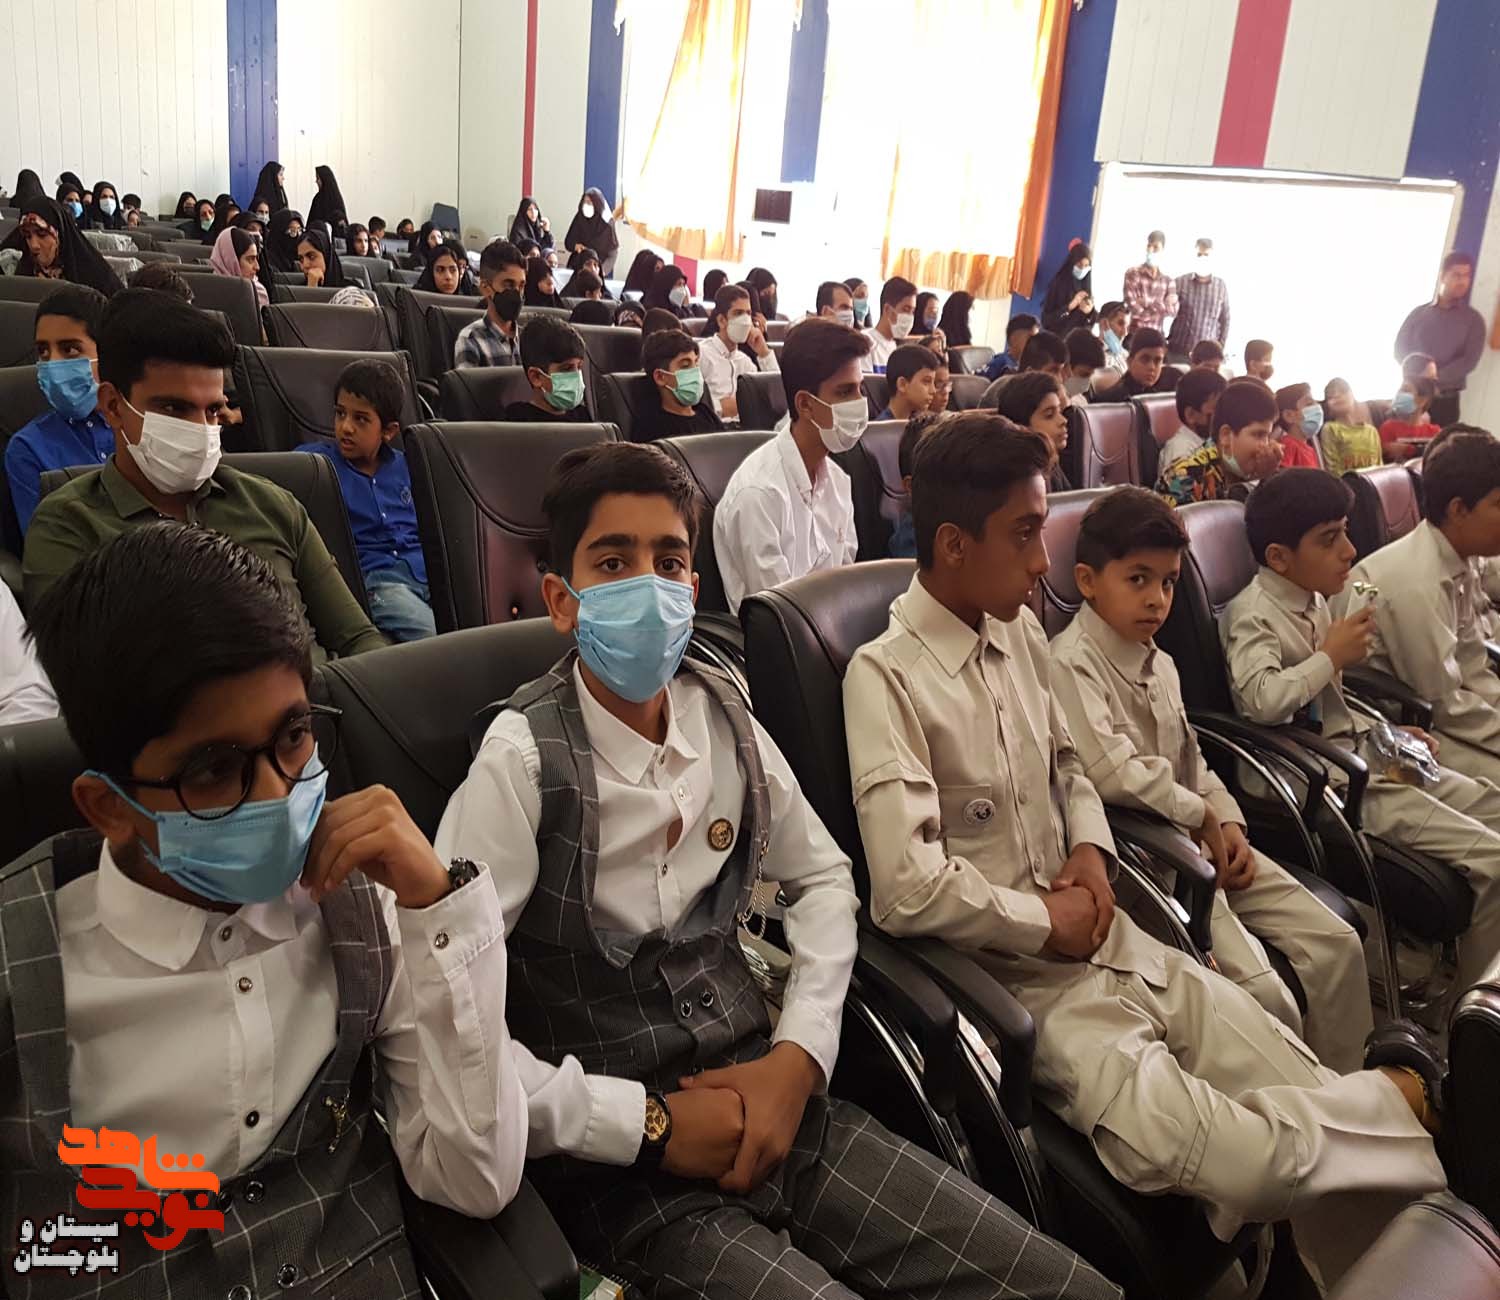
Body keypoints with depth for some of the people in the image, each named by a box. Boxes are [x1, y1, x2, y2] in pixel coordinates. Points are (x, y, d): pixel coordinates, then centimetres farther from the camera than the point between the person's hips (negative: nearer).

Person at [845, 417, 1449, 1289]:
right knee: (1232, 1162, -23)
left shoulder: (1022, 633, 8)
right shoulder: (887, 677, -17)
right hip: (1017, 978, -7)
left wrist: (1093, 853, 1)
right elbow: (909, 891, -24)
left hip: (1103, 939, 7)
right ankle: (1401, 1095, 2)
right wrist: (1048, 921, -11)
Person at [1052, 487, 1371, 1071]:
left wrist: (1230, 825, 4)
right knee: (1265, 995, -17)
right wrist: (1202, 817, -12)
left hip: (1206, 844, 9)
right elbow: (1114, 775, -26)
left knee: (1337, 945, 3)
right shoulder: (1070, 665, -16)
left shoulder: (1160, 664, 15)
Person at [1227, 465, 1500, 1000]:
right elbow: (1261, 699, -36)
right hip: (1330, 781, -10)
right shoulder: (1252, 615, -17)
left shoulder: (1316, 602, 10)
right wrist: (1333, 655, -21)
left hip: (1362, 752, 10)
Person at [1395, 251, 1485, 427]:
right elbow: (1400, 349, 5)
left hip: (1446, 401, -1)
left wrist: (1435, 379, -17)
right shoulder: (1419, 313, 10)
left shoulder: (1473, 320, 6)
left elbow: (1469, 360, -4)